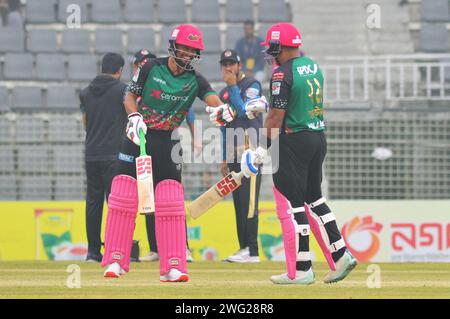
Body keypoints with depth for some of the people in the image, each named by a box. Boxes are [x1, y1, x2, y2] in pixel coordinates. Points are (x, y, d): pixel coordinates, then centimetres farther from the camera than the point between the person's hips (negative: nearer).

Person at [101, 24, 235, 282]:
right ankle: (115, 261, 4)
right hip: (138, 136, -1)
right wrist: (135, 116, -17)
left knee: (171, 204, -3)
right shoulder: (151, 67, -5)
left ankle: (172, 267, -1)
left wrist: (223, 111, -42)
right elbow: (130, 96, 3)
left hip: (167, 143, 1)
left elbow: (215, 101, -19)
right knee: (123, 198, -3)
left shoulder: (195, 80, -4)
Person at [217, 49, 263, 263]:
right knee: (238, 203, 7)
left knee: (248, 201, -13)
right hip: (234, 153, 8)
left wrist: (232, 86, -14)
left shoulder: (252, 85, -4)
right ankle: (243, 248, 10)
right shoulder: (224, 94, 19)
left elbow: (244, 111, -20)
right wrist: (224, 159, 19)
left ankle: (252, 251, -16)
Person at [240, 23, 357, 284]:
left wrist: (261, 150, -11)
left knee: (291, 204, -2)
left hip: (293, 141, -8)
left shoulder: (283, 74, -15)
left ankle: (301, 270, -1)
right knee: (313, 198, 18)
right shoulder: (314, 66, 10)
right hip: (319, 139, 8)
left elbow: (276, 118, -17)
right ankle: (340, 255, 13)